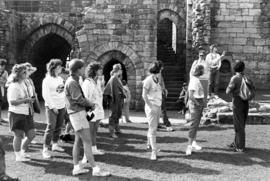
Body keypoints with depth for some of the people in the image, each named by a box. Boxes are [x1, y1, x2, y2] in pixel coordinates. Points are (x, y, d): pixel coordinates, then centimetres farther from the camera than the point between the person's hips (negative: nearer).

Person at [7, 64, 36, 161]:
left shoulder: (24, 83, 13)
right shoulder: (13, 86, -14)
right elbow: (12, 102, -21)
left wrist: (30, 101, 13)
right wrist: (26, 100, -24)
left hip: (26, 113, 8)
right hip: (16, 114, -8)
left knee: (31, 135, 10)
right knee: (19, 135, 2)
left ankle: (22, 152, 30)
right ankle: (18, 156, 18)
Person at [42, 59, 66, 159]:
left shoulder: (60, 79, 12)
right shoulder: (47, 80, -7)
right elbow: (45, 95, -10)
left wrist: (65, 104, 8)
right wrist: (52, 107, -13)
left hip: (61, 106, 6)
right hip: (51, 107, -6)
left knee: (58, 127, 9)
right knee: (50, 127, -9)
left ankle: (55, 144, 22)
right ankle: (45, 149, -3)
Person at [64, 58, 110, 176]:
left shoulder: (74, 81, 17)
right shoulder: (72, 82, -15)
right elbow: (79, 99, -18)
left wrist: (89, 104, 1)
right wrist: (90, 104, -1)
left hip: (79, 113, 10)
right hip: (77, 114, -10)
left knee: (78, 141, 12)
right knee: (87, 142, -9)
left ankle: (76, 167, 17)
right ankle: (95, 169, -6)